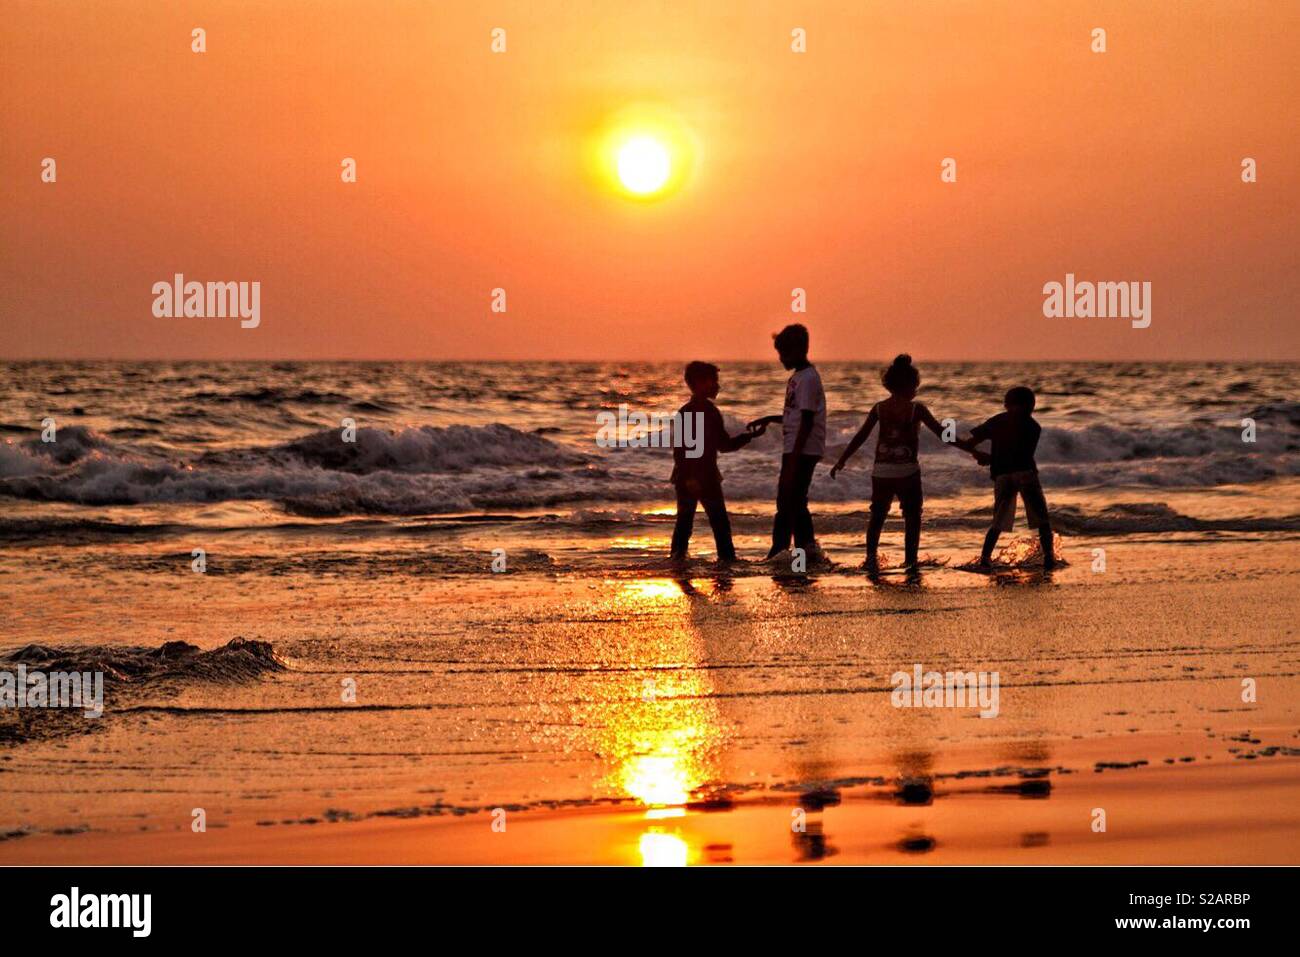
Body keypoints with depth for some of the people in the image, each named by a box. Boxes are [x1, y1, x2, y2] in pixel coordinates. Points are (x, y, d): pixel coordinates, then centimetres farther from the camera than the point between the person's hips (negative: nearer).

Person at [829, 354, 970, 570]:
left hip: (881, 471, 3)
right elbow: (940, 432, -2)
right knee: (912, 517, 8)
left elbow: (860, 437, 7)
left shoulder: (879, 408, 5)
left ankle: (871, 556, 1)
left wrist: (841, 461, 15)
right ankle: (910, 561, 2)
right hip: (907, 471, -3)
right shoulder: (916, 409, -4)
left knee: (877, 516, 15)